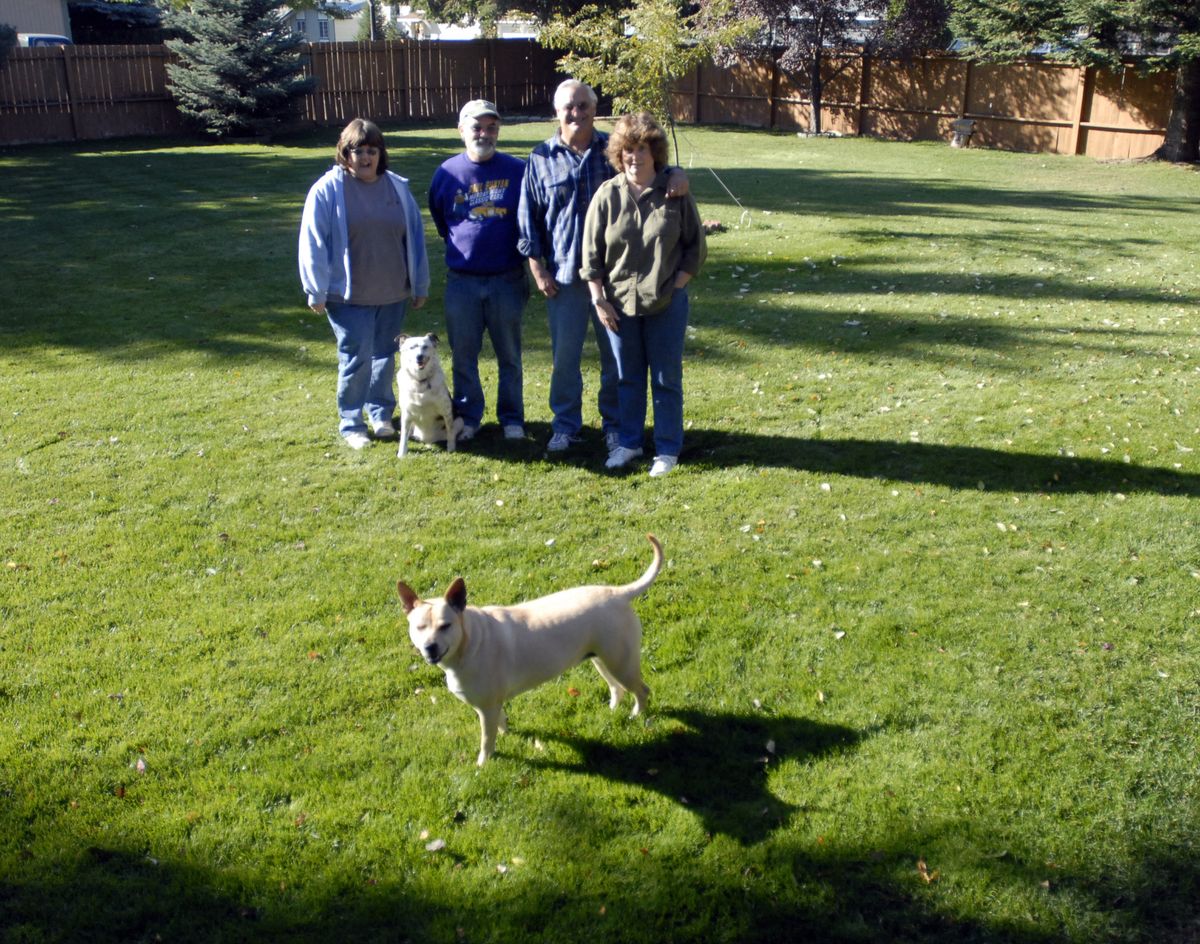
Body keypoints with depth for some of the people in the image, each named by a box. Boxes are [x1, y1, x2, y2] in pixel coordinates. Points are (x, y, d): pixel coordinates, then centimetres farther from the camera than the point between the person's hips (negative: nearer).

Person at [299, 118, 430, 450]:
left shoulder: (397, 187, 5)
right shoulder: (328, 189, -7)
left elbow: (414, 237, 9)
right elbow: (313, 242, -6)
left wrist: (420, 285, 9)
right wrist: (316, 292, -7)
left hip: (392, 293, 4)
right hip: (349, 296, -4)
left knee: (385, 356, 13)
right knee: (357, 358, -4)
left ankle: (381, 413, 31)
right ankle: (350, 423, 10)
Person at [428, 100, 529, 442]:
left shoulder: (518, 170, -4)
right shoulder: (447, 172, 1)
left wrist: (523, 253, 8)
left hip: (507, 279, -1)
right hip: (462, 281, 1)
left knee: (509, 355, 8)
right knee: (464, 355, 8)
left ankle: (512, 418, 19)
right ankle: (467, 417, 21)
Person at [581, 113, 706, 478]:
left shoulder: (675, 193, -4)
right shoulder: (607, 195, -2)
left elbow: (695, 247, 2)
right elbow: (591, 253, 1)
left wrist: (675, 286, -6)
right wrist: (598, 299, -2)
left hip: (666, 305, -1)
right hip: (619, 303, 2)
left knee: (666, 379, 6)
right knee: (628, 378, 14)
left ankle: (668, 448, 18)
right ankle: (628, 442, 28)